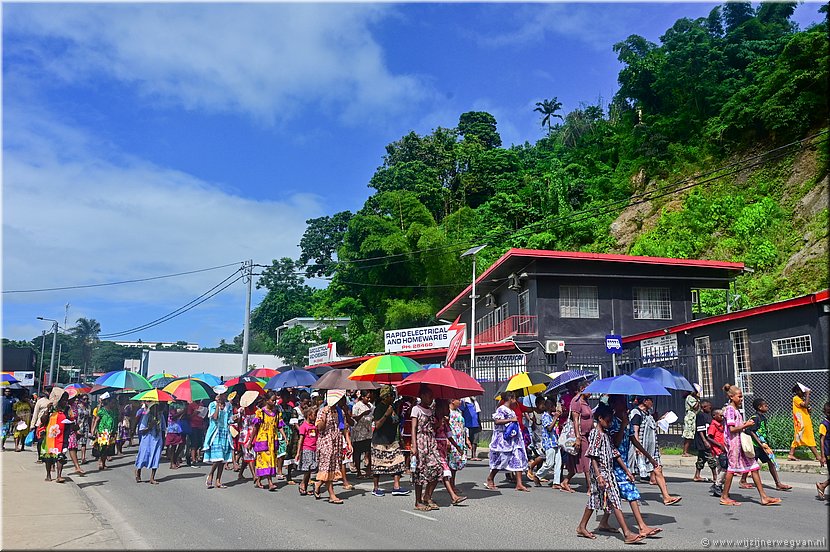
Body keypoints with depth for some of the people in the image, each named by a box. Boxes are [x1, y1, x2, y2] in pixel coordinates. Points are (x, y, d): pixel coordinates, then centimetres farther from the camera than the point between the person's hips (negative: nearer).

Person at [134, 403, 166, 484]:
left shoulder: (161, 416, 3)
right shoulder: (146, 416, -8)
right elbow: (141, 430, -8)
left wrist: (163, 441, 10)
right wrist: (149, 427, -24)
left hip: (157, 440, 3)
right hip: (147, 441, -3)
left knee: (155, 459, -1)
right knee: (143, 457, 5)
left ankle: (152, 478, 6)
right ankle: (137, 474, 32)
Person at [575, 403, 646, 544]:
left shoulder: (605, 435, 15)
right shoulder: (595, 434, -13)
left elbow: (615, 454, 16)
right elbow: (593, 457, -19)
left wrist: (627, 471, 14)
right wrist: (599, 476, -25)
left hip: (608, 472, 9)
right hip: (600, 472, -9)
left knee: (594, 500, 14)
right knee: (615, 501, -9)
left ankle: (582, 527, 22)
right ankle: (627, 534, -8)